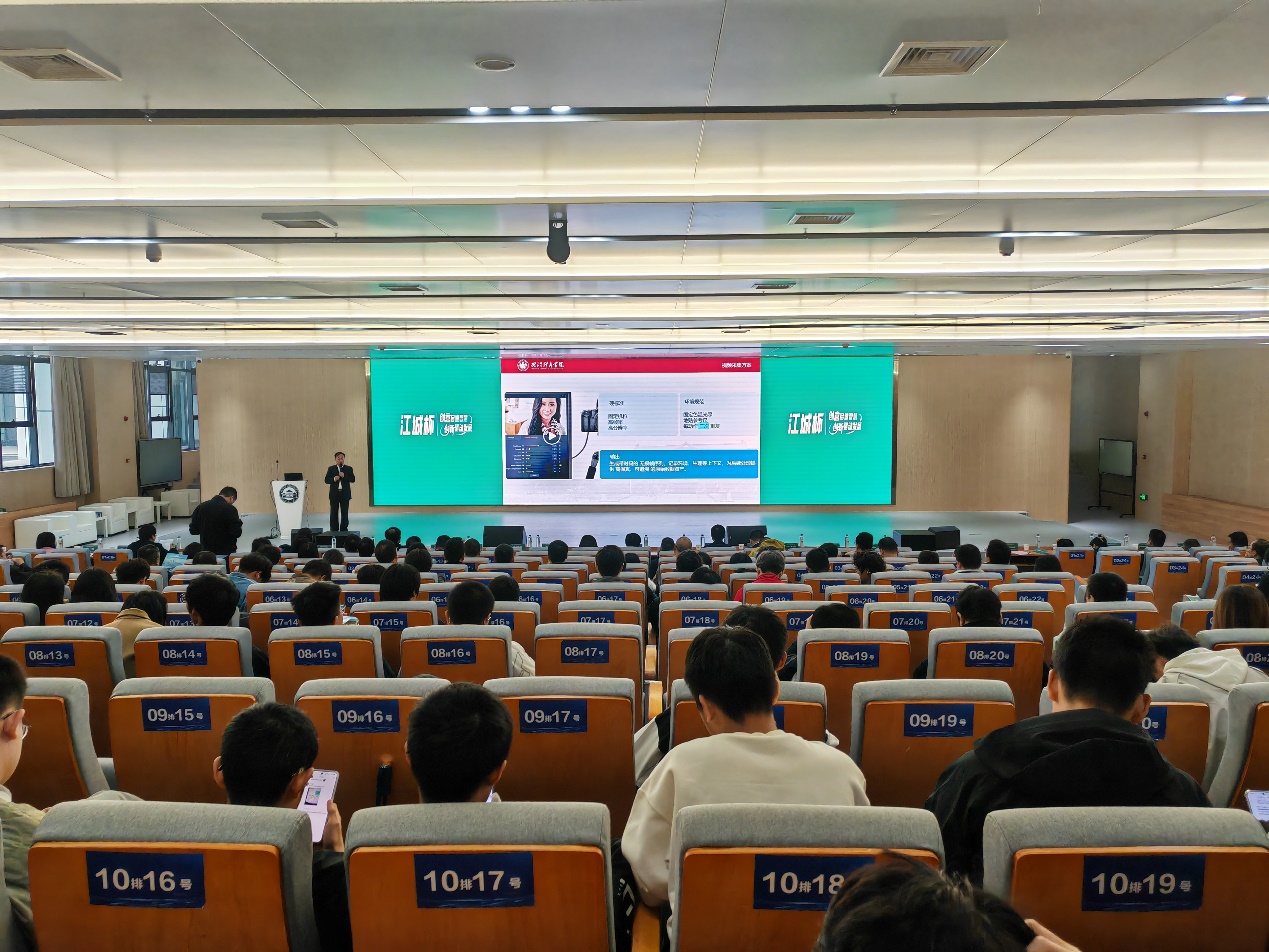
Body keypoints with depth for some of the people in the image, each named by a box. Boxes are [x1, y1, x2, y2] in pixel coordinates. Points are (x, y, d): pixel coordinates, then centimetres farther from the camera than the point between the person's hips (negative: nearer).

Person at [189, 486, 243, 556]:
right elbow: (236, 533, -17)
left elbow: (193, 530, 5)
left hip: (206, 551, 5)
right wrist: (239, 523, 3)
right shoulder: (230, 509, -15)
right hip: (226, 551, -5)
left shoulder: (201, 506, 1)